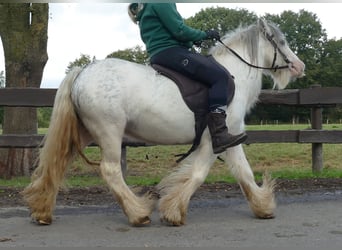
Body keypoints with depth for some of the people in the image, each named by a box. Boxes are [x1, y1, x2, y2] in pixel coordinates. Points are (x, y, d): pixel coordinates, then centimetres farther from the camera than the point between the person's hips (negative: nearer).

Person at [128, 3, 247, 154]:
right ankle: (219, 135, -29)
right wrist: (204, 35, 3)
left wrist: (193, 40, 21)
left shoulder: (147, 10, 26)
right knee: (222, 78, -19)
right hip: (171, 52, -11)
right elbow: (179, 31, -12)